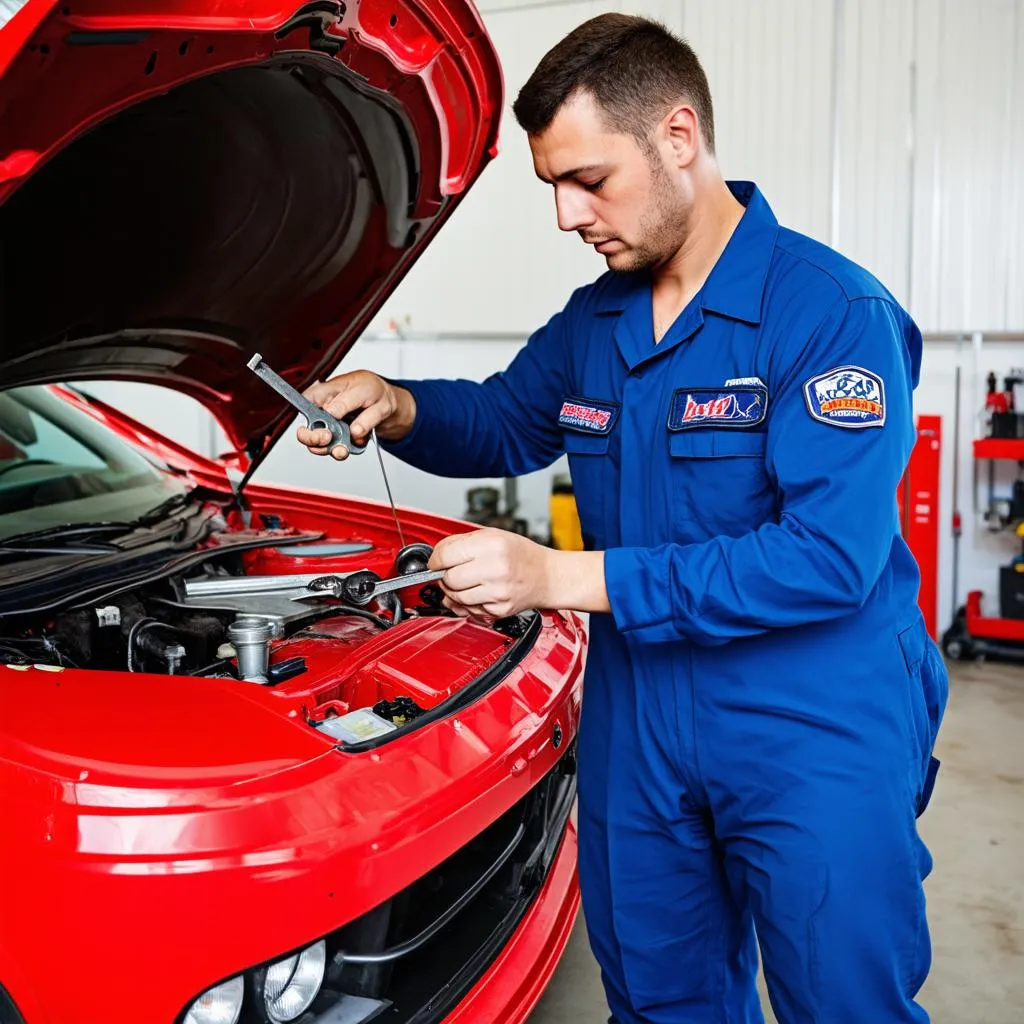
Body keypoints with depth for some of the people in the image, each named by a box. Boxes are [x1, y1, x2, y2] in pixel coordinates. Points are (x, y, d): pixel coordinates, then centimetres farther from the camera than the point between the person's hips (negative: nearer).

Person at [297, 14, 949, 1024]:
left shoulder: (834, 313, -17)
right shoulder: (592, 323, 6)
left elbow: (829, 557, -25)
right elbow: (505, 421, 22)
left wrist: (562, 577, -28)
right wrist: (394, 407, -3)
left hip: (815, 740, -6)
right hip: (638, 724, 7)